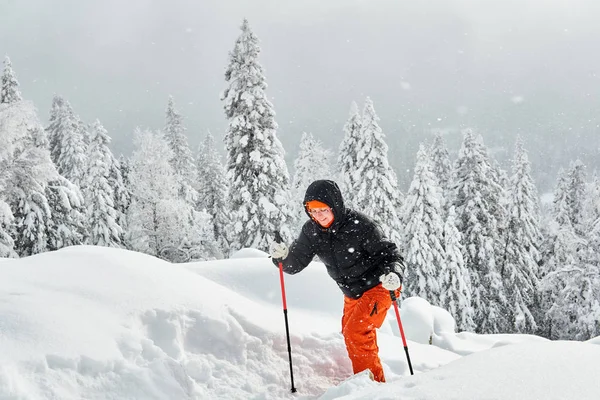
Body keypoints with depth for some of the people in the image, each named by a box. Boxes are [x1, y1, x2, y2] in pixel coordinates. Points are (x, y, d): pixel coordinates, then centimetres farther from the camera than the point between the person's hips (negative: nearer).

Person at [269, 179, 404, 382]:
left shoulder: (359, 224, -27)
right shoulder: (311, 230, -11)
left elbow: (389, 253, -21)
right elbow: (295, 263, -8)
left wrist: (393, 274, -42)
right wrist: (282, 255, -31)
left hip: (377, 287, -8)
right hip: (352, 294, 8)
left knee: (356, 332, -20)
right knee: (349, 334, 21)